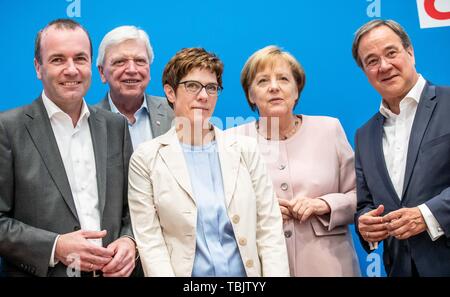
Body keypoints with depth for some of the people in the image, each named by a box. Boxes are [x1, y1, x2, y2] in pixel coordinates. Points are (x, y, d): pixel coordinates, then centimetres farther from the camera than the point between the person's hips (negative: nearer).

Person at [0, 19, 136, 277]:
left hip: (112, 271, 4)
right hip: (43, 272, -4)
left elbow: (132, 204, 7)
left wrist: (129, 241, -10)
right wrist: (55, 247, -21)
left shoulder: (116, 126, 3)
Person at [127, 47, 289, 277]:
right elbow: (149, 240, -8)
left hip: (247, 271, 2)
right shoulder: (146, 158, -5)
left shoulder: (244, 150, 1)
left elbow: (269, 228, 0)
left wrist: (276, 273, -10)